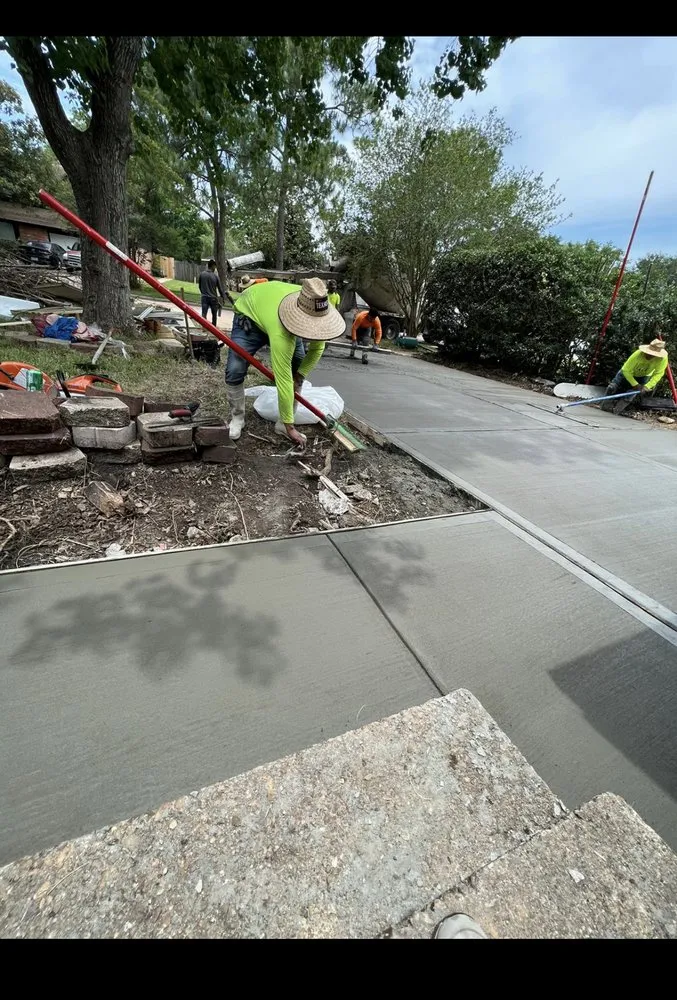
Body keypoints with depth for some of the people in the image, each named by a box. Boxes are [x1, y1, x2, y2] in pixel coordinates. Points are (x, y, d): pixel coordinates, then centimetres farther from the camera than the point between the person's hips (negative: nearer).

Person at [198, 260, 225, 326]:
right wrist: (223, 297, 9)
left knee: (204, 313, -2)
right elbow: (220, 288, -3)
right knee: (214, 314, 13)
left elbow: (199, 285, 8)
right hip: (213, 298, -2)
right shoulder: (215, 276, -8)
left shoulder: (202, 274, 0)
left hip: (204, 297, 2)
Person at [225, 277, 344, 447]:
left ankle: (282, 423, 5)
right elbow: (283, 380, -45)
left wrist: (298, 377, -25)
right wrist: (290, 428, -40)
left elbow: (317, 348, -15)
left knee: (298, 371, -6)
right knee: (235, 371, -18)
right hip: (249, 314, -5)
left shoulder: (316, 308, -29)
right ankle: (237, 419, 6)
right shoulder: (280, 333, -47)